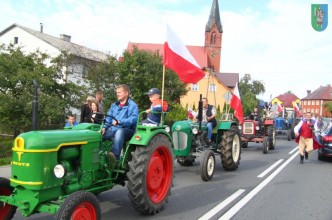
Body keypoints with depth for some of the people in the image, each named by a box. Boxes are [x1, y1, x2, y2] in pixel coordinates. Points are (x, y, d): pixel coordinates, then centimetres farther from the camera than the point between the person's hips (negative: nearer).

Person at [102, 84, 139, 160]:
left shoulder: (132, 105, -3)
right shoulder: (114, 105, 20)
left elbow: (134, 118, -19)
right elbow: (108, 118, 15)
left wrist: (120, 122, -30)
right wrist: (104, 127, -5)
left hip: (127, 130, -6)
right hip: (113, 129, 6)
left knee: (119, 132, -40)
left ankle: (115, 156, -51)